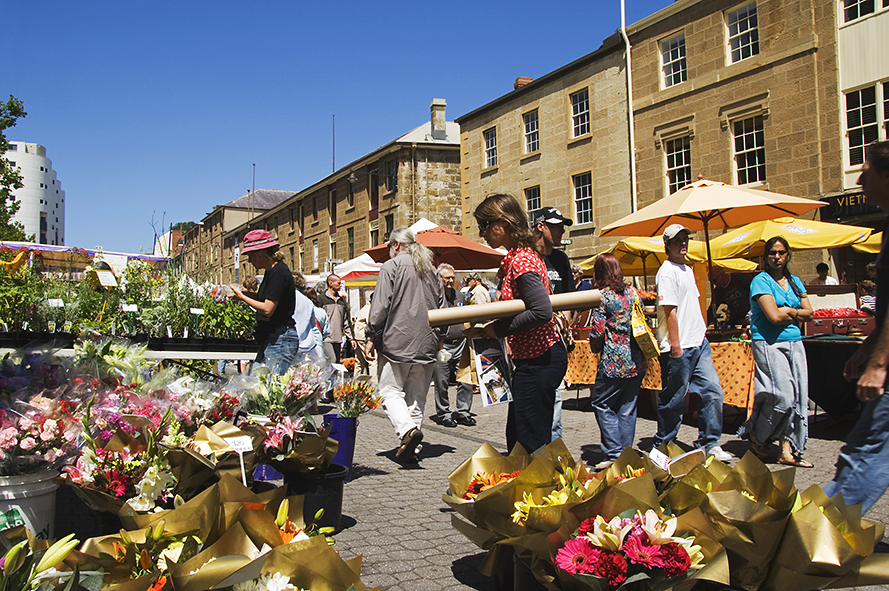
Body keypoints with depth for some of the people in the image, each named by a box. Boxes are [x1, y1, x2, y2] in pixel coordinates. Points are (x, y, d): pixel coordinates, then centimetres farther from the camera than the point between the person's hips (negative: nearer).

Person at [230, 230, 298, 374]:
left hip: (280, 339, -10)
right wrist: (248, 294, 9)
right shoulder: (271, 271, 15)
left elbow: (268, 309, -20)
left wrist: (243, 297, -9)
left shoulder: (278, 272, -15)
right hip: (271, 338, 10)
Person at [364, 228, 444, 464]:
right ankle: (410, 449, 8)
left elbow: (380, 305, -9)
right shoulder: (431, 270, 15)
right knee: (417, 396, 9)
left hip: (397, 342, -5)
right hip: (426, 343, 6)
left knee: (391, 391, 0)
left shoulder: (391, 266, -3)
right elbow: (441, 307, 17)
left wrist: (372, 336, -3)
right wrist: (437, 337, 24)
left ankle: (407, 429, -24)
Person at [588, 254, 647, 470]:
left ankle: (614, 454, 0)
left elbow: (597, 331, -11)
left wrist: (595, 347, 9)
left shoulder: (602, 296, -9)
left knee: (601, 403, 6)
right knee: (628, 408, 11)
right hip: (638, 361, 6)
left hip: (615, 362, -6)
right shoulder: (633, 292, 9)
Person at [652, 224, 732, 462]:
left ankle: (709, 444, 13)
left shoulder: (688, 269, 18)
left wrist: (702, 332, 18)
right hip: (679, 348, -9)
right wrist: (675, 346, -19)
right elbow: (669, 311, -17)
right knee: (674, 399, 0)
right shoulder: (667, 271, -11)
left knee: (712, 391, 4)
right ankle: (662, 447, 13)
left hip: (699, 344, 9)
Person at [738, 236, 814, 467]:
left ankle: (788, 451, 7)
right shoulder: (761, 281, -5)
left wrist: (788, 311, -7)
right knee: (782, 395, -12)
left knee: (797, 396, 1)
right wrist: (795, 313, 0)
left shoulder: (794, 281, 16)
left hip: (794, 343, 7)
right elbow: (774, 316, -15)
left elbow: (809, 313, 8)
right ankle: (755, 436, 11)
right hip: (769, 343, -7)